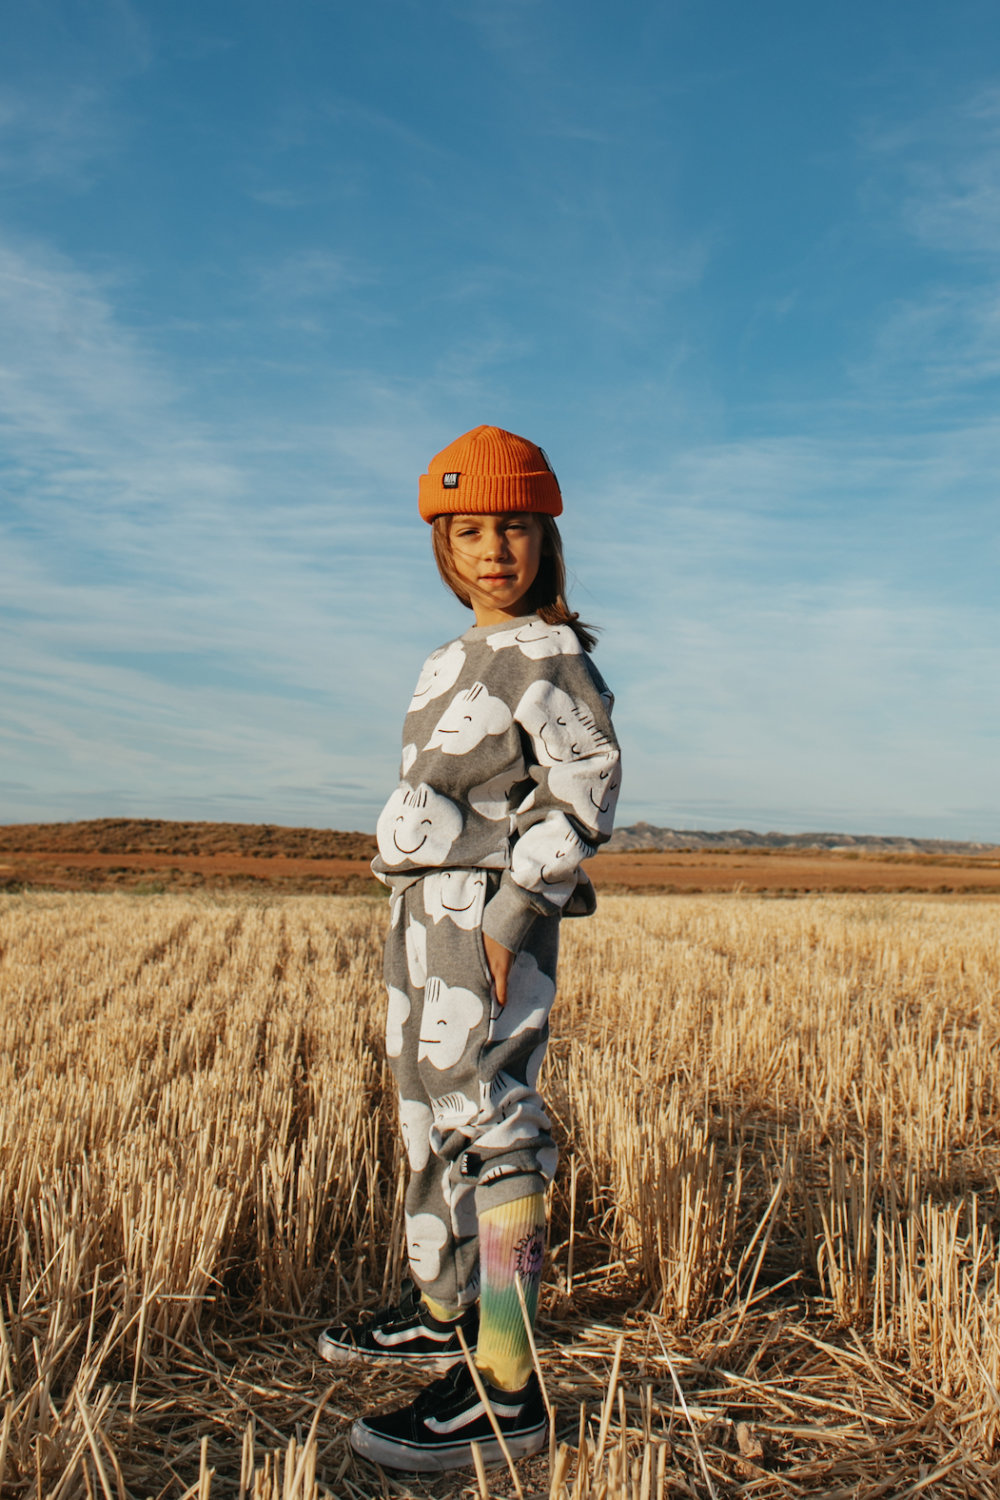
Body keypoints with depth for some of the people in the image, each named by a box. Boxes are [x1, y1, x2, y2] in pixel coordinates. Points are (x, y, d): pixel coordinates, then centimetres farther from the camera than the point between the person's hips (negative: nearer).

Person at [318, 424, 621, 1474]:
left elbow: (584, 786, -17)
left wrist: (513, 908, -21)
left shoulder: (545, 651, -10)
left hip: (486, 911, -10)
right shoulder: (458, 660, 18)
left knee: (486, 1119, -10)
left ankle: (504, 1392, -3)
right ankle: (441, 1313, 33)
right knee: (428, 1109, 17)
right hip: (427, 906, 10)